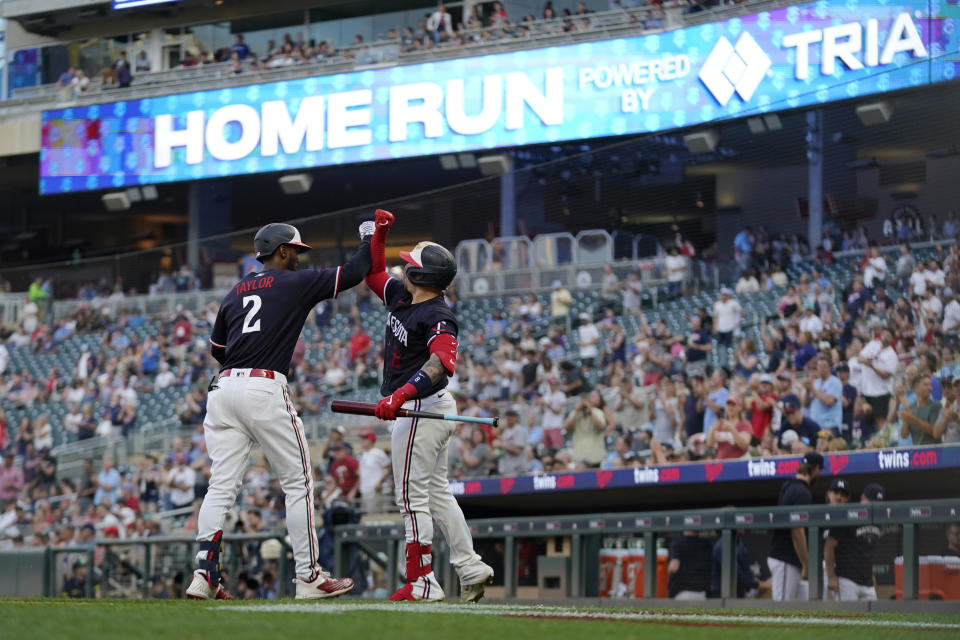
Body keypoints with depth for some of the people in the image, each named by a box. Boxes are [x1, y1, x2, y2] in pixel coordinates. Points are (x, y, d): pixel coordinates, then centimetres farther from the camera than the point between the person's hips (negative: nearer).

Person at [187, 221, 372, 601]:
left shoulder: (235, 292, 20)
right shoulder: (295, 283, 4)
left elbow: (216, 348, 26)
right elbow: (353, 273, 6)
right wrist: (367, 239, 24)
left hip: (224, 386, 6)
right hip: (265, 389, -6)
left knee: (221, 485, 3)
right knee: (298, 483, 4)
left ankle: (205, 574, -8)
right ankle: (308, 577, 5)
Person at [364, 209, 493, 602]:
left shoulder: (438, 317, -21)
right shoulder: (401, 297, 7)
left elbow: (442, 362, -37)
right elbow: (372, 273, 23)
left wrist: (401, 395, -47)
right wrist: (380, 232, 8)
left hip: (422, 409, -10)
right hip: (435, 408, 10)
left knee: (412, 495, -7)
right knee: (436, 491, 16)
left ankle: (422, 582, -6)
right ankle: (470, 569, 19)